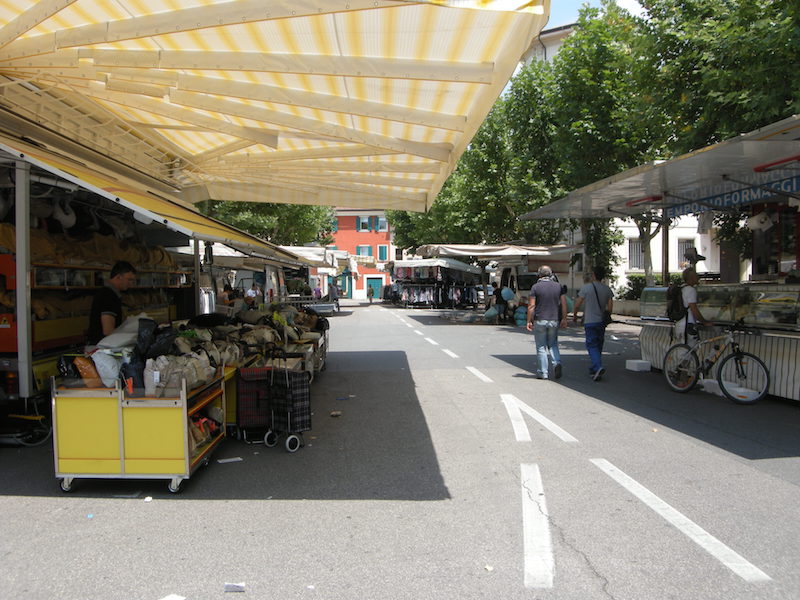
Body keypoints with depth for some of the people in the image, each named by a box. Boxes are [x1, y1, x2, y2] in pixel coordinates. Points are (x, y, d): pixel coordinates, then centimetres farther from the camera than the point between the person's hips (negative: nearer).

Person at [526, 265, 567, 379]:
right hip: (554, 320, 3)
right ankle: (557, 362, -8)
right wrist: (564, 319, 6)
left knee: (541, 347, 5)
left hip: (540, 321, -3)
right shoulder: (558, 286, 5)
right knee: (553, 345, 18)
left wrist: (529, 321, -3)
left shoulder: (536, 287, -5)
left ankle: (543, 372, 6)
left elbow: (531, 306, -8)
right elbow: (564, 303, 1)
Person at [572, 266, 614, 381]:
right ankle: (594, 369, 22)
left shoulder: (586, 287, -8)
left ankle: (598, 367, -23)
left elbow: (577, 304, -7)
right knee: (598, 346, 14)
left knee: (592, 345, -5)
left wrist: (574, 315, 11)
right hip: (602, 321, 5)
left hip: (590, 321, -5)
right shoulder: (607, 289, 5)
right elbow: (610, 307, 2)